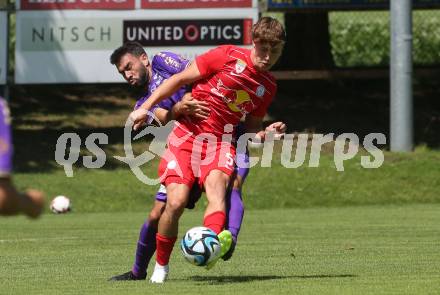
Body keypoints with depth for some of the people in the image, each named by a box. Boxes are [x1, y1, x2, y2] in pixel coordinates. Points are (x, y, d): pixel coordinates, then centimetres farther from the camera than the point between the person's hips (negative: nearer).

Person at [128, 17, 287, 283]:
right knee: (176, 201, -16)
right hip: (187, 134, -3)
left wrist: (267, 133, -1)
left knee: (217, 183, -31)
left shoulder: (268, 87, 13)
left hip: (221, 141, 3)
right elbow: (180, 79, 2)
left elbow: (251, 127, 22)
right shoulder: (227, 56, -3)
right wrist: (146, 107, -2)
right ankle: (161, 265, 8)